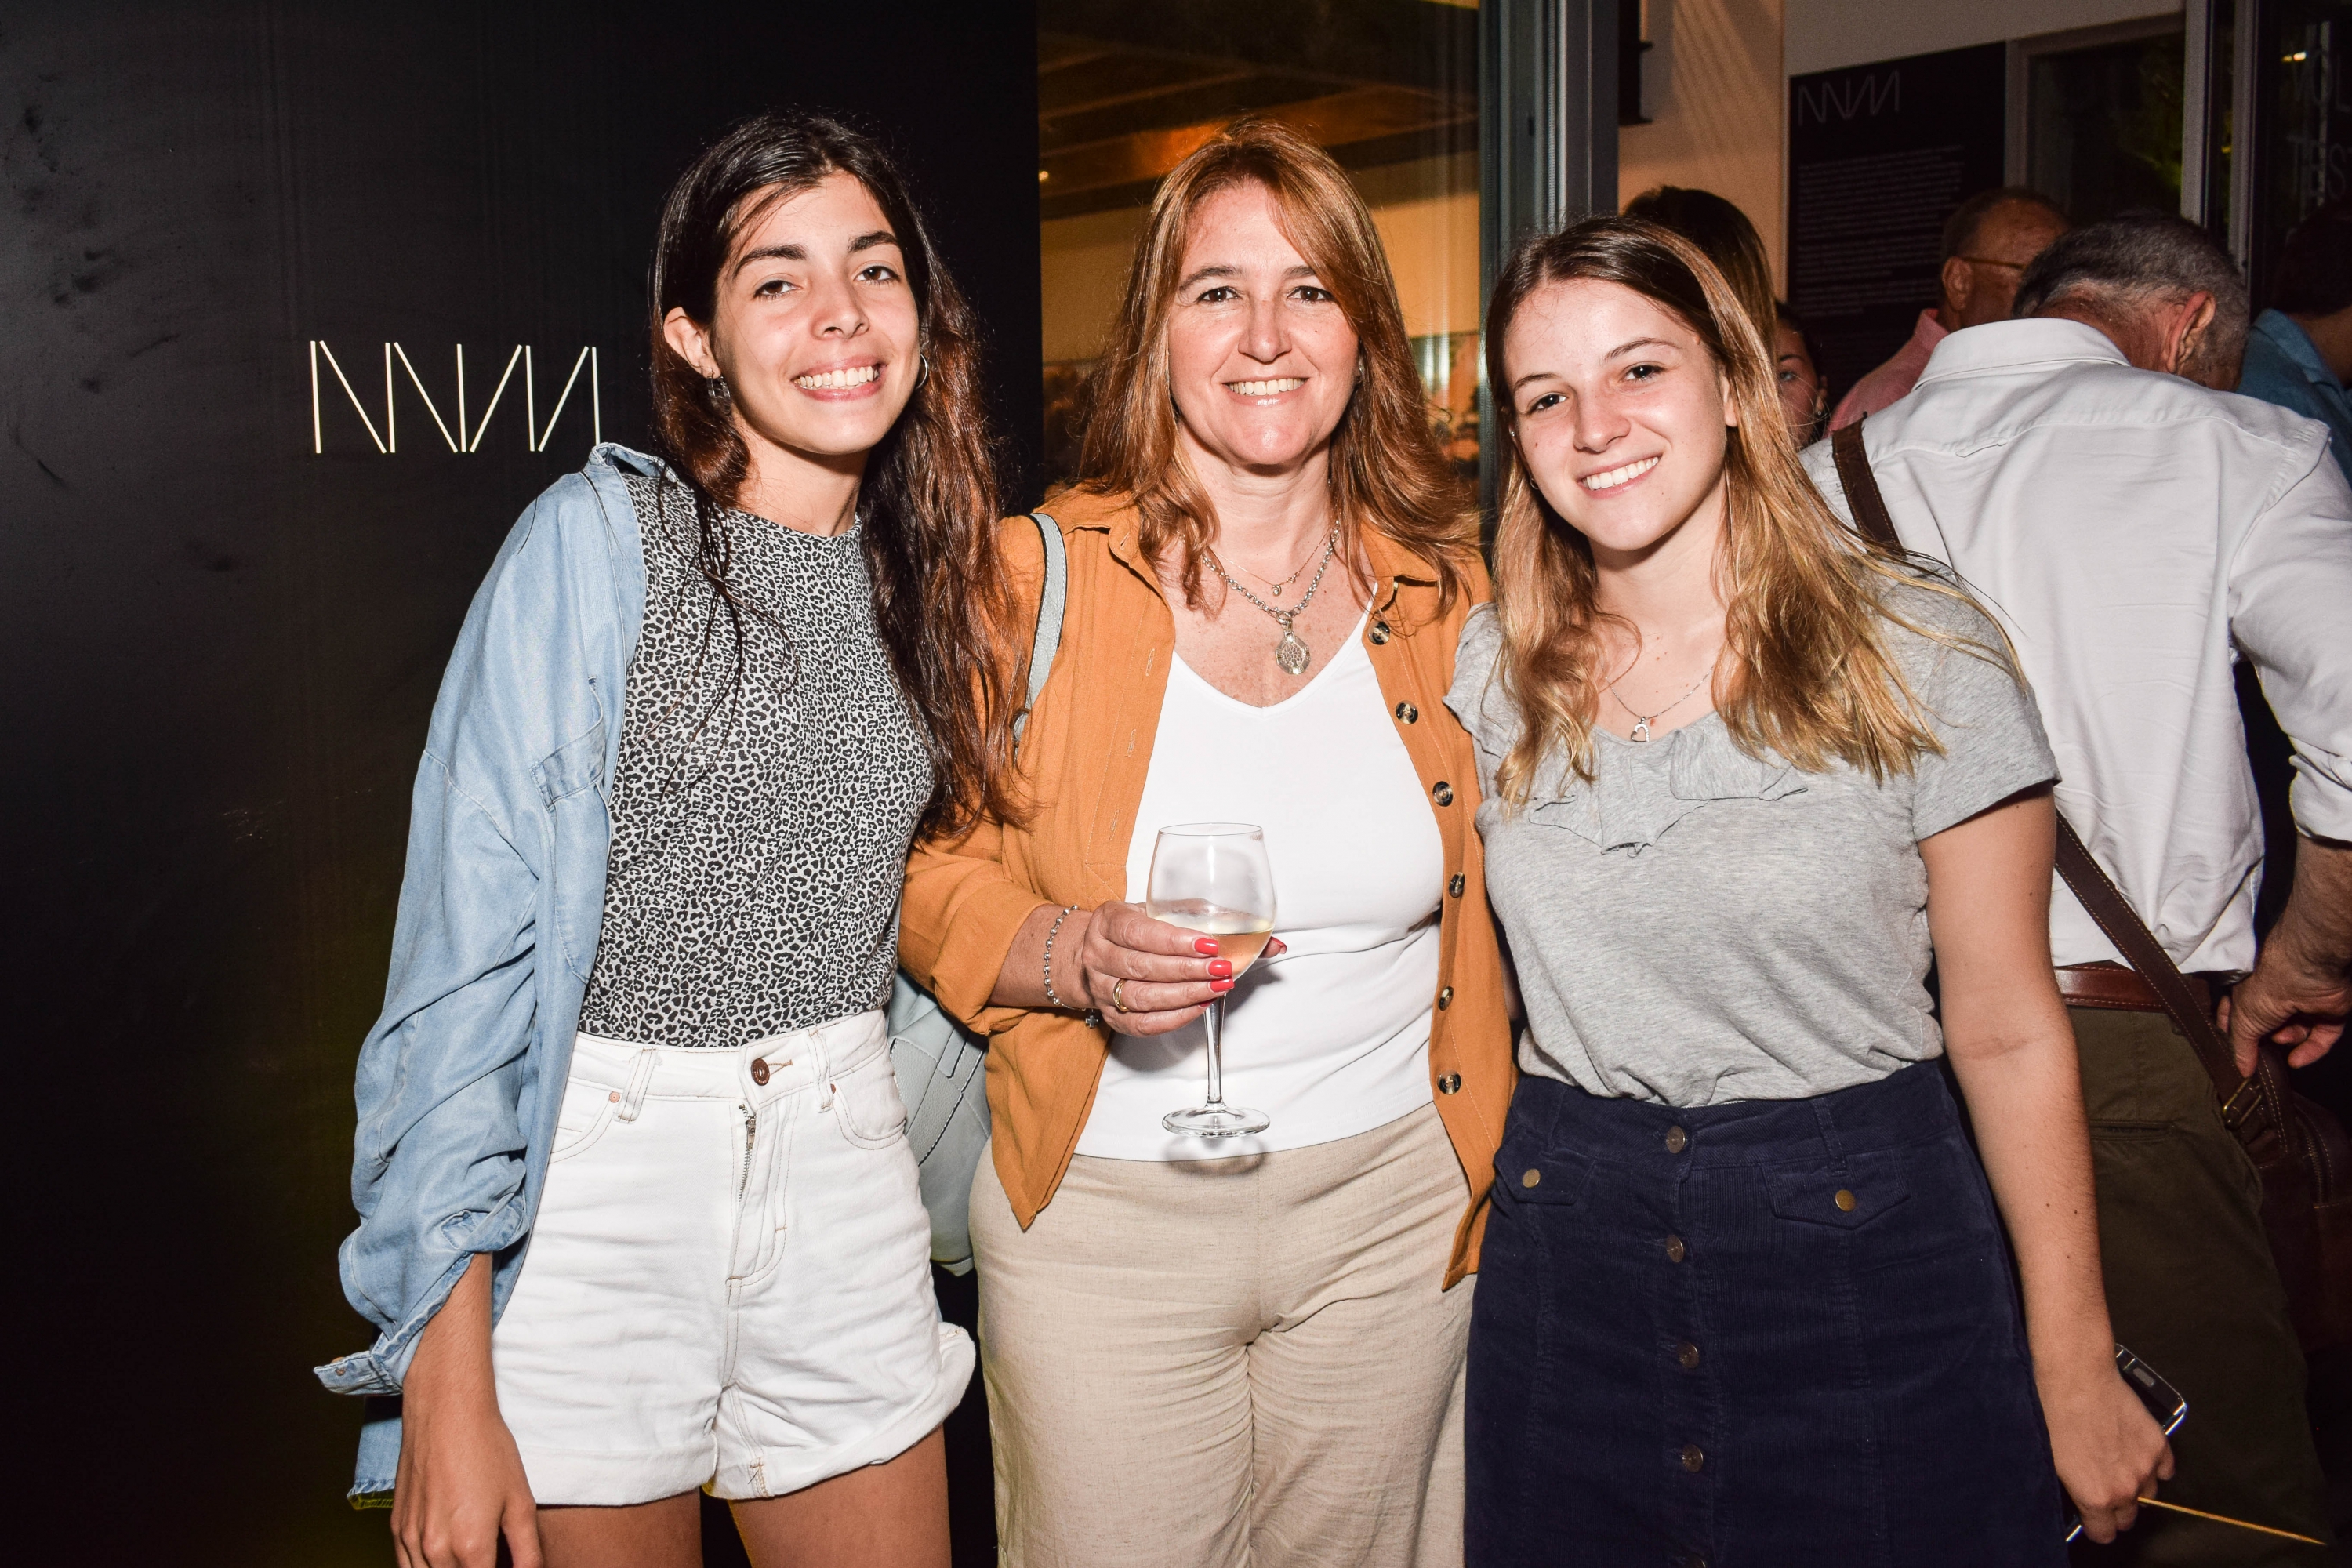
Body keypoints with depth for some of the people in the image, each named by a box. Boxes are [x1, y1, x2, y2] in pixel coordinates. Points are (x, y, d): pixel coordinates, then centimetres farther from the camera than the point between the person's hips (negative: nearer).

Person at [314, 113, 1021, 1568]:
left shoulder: (932, 578, 6)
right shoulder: (602, 537, -10)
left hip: (845, 1176, 5)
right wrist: (449, 1385, -18)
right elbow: (469, 941, -15)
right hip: (594, 1183, -4)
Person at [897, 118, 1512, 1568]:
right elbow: (936, 880, -3)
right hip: (1104, 1214, -2)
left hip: (1392, 1203, 3)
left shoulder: (1442, 581, 1)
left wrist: (1484, 1142, 8)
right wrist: (1084, 955, -22)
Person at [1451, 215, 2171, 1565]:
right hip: (1564, 1243, 3)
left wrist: (2079, 1379, -2)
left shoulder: (1920, 655, -9)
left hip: (1862, 1249, -2)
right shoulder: (1489, 670, 1)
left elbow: (2009, 1035, -6)